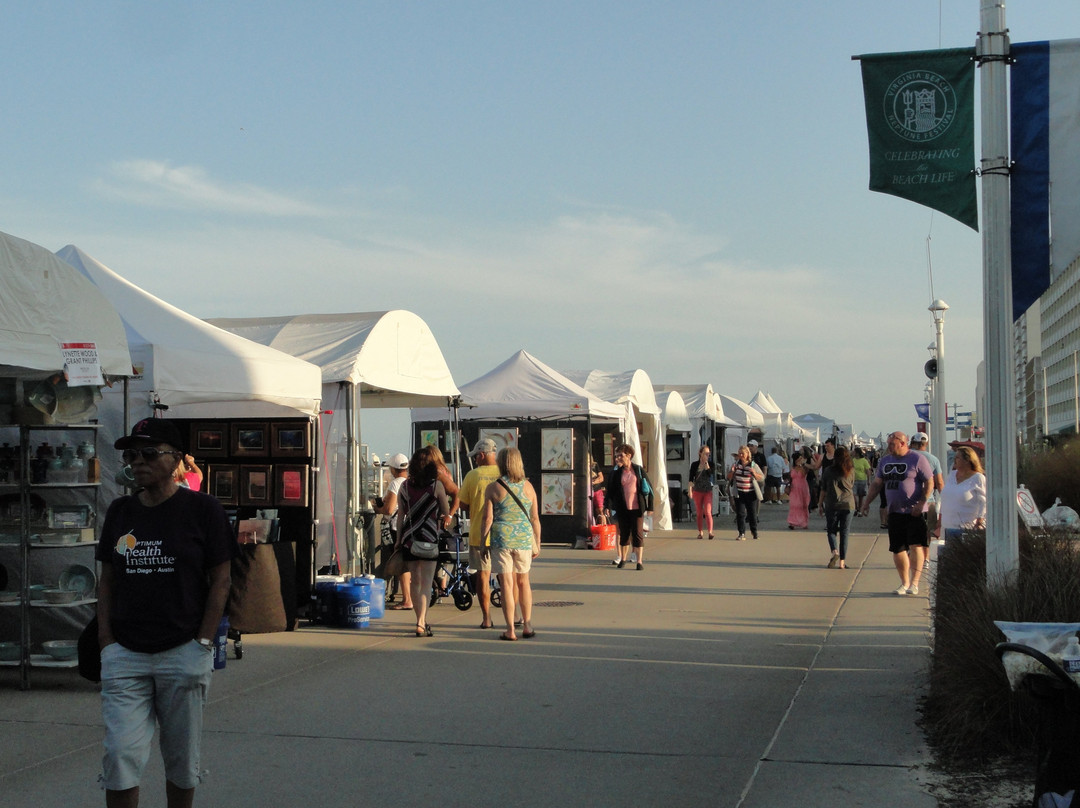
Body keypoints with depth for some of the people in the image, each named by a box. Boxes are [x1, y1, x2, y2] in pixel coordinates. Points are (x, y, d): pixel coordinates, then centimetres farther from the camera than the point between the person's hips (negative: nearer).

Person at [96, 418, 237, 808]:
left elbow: (220, 580, -2)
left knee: (182, 761, 8)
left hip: (183, 654, -3)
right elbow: (107, 581, 13)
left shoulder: (202, 509, -2)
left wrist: (202, 644, -8)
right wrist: (106, 640, 2)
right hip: (124, 655, 3)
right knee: (120, 757, -4)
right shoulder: (120, 511, 10)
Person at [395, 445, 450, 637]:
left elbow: (400, 515, 6)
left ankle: (421, 620, 22)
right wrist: (445, 518, 23)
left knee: (414, 581, 14)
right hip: (429, 537, -4)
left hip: (408, 537, 4)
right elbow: (446, 512, 1)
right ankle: (421, 623, -12)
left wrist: (398, 540, 13)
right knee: (426, 582, -3)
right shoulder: (436, 485, -7)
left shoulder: (405, 486, 4)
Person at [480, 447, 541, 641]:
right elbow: (535, 518, 7)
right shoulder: (527, 486, 5)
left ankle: (510, 630, 0)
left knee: (507, 584, 0)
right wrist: (537, 544, 15)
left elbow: (488, 518, -6)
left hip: (501, 538, -3)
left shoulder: (493, 488, -3)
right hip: (524, 538, 3)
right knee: (523, 582, 17)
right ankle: (527, 625, 19)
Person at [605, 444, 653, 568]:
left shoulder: (638, 470, 0)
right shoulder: (616, 472, 4)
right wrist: (608, 506, -7)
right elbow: (610, 490, 4)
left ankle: (640, 561, 3)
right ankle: (622, 559, 23)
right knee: (624, 533, 9)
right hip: (622, 509, 2)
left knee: (638, 533, -1)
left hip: (637, 508, -2)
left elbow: (648, 488, 3)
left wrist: (649, 506, 0)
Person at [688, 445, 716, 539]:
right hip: (697, 491, 1)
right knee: (699, 513, 7)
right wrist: (690, 489, -6)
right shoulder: (694, 465, 3)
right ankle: (700, 532, 18)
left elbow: (711, 474, -16)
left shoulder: (710, 464, 3)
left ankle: (710, 532, -21)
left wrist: (706, 464, -15)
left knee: (708, 512, -13)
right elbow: (691, 478, 3)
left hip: (708, 491, -1)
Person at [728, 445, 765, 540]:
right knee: (740, 513, -3)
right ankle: (742, 534, 1)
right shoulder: (735, 464, 6)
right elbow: (729, 478, 11)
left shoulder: (753, 465, -1)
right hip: (739, 493, 1)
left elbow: (762, 478, 0)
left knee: (752, 513, 8)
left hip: (750, 493, -1)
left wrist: (754, 473, -18)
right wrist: (732, 472, -10)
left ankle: (754, 531, 29)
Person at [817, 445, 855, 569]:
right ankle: (842, 561, 4)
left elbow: (823, 490, 1)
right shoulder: (851, 470, 1)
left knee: (831, 530, 9)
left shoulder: (828, 471, -3)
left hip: (832, 505, -1)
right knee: (844, 533, 6)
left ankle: (834, 551, -18)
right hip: (848, 504, 1)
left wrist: (820, 503, 11)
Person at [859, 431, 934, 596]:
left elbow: (929, 482, -8)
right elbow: (877, 483, 18)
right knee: (897, 549, 7)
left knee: (916, 546, -12)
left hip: (914, 512, -6)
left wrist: (921, 503, -18)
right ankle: (904, 582, 18)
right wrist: (867, 502, 9)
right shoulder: (885, 460, 13)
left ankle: (914, 583, -9)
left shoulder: (917, 459, -6)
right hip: (894, 512, 6)